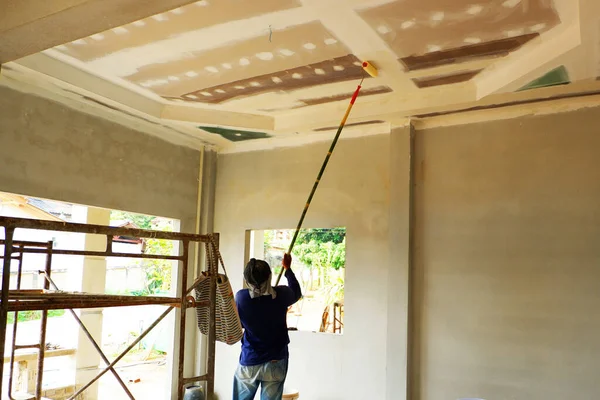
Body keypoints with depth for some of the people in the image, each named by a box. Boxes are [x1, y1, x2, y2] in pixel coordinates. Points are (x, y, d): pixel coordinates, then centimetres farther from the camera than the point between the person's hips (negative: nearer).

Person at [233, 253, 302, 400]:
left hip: (249, 362, 0)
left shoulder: (241, 297, -14)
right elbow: (297, 293, 12)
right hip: (275, 362, 0)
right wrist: (287, 268, 22)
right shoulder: (281, 294, -12)